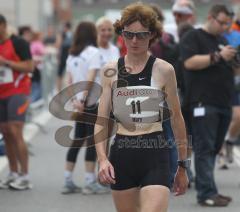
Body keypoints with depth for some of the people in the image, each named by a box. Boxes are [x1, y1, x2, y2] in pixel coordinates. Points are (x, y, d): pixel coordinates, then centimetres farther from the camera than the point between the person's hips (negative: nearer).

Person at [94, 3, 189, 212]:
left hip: (155, 155, -3)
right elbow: (101, 120, 5)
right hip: (122, 154, 3)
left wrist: (183, 165, 10)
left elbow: (177, 118, 7)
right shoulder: (111, 71, 5)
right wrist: (102, 158, -9)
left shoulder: (164, 70, -1)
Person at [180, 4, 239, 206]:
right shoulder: (193, 37, -1)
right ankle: (207, 193, -12)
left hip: (223, 104, 8)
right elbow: (190, 62, -16)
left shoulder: (223, 41, 22)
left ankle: (205, 188, 13)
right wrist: (218, 56, -18)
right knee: (205, 149, -9)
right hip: (203, 103, -8)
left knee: (214, 149, 9)